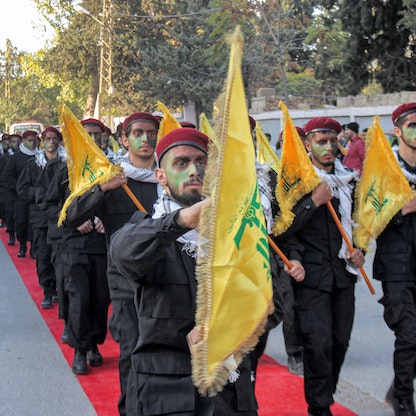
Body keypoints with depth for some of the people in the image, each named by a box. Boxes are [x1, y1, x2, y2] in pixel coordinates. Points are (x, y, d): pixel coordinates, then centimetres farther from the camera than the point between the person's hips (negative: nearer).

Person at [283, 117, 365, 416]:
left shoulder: (348, 180, 11)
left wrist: (360, 250, 7)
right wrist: (314, 201, -19)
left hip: (343, 273, 5)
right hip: (312, 274, -5)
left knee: (340, 341, 10)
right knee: (319, 343, -7)